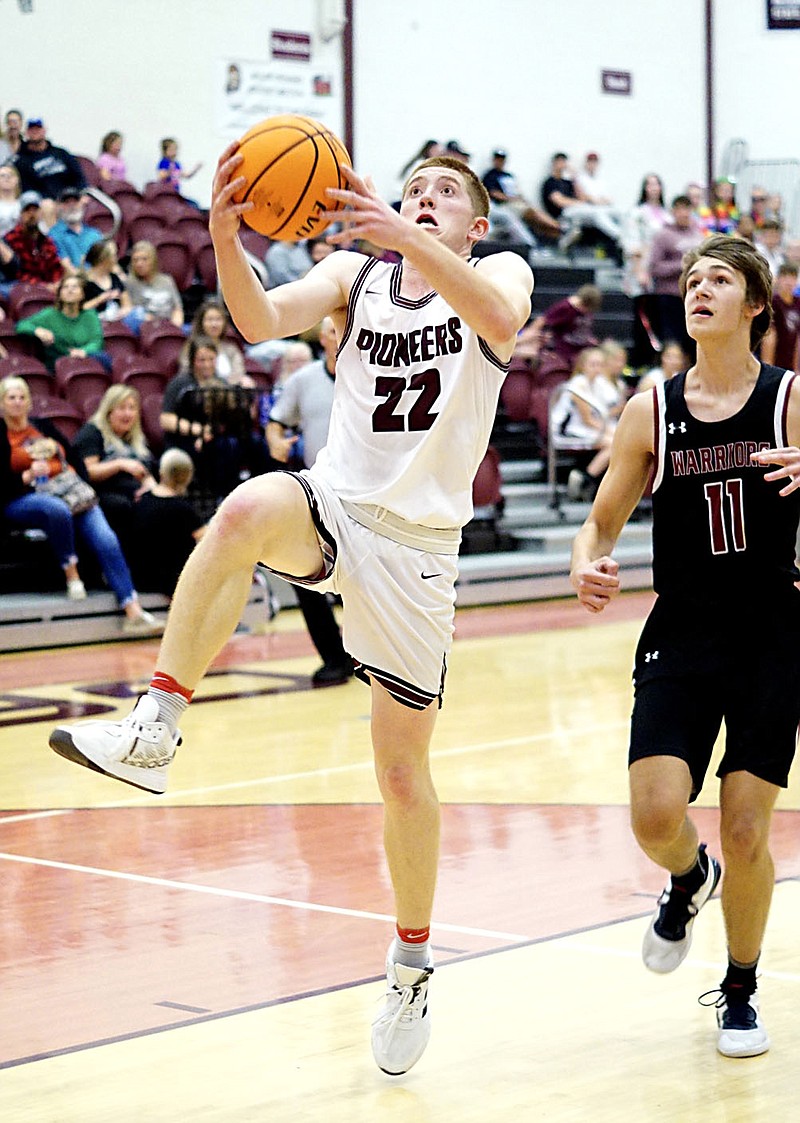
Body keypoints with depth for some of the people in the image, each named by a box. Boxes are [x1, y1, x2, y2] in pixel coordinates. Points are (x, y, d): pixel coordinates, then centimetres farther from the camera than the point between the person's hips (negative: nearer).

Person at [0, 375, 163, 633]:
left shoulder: (43, 425, 21)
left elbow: (74, 458, 20)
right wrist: (28, 476, -17)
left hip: (69, 493, 4)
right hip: (22, 501, -4)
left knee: (106, 538, -20)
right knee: (57, 509, -41)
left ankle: (134, 612, -28)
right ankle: (71, 575, -22)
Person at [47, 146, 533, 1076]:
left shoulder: (500, 272, 4)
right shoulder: (355, 273, 10)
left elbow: (501, 318, -23)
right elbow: (264, 321, -10)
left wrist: (405, 236, -35)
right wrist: (224, 235, -28)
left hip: (417, 542, -1)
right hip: (333, 508, 1)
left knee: (402, 770, 4)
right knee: (247, 508, -35)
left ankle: (411, 966, 24)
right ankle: (153, 730, -36)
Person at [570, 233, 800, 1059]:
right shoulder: (651, 412, 2)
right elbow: (602, 521, 8)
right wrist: (587, 566, -14)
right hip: (680, 639, 1)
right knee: (656, 816, -14)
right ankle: (688, 879, 25)